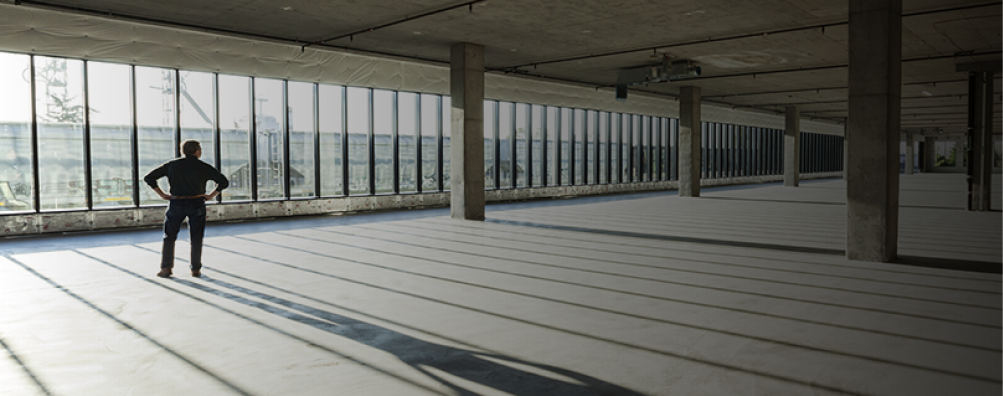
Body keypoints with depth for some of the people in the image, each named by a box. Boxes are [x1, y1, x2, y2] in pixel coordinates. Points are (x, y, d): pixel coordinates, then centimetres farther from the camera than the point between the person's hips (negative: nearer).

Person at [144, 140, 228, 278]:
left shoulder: (172, 165, 3)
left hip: (177, 204, 1)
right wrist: (211, 196, 5)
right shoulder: (204, 167, -1)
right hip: (197, 204, -1)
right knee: (196, 237, 10)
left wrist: (162, 194, 4)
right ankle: (196, 269, 10)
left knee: (169, 236, 13)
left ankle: (166, 268, 5)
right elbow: (224, 182, -1)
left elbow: (149, 178, 3)